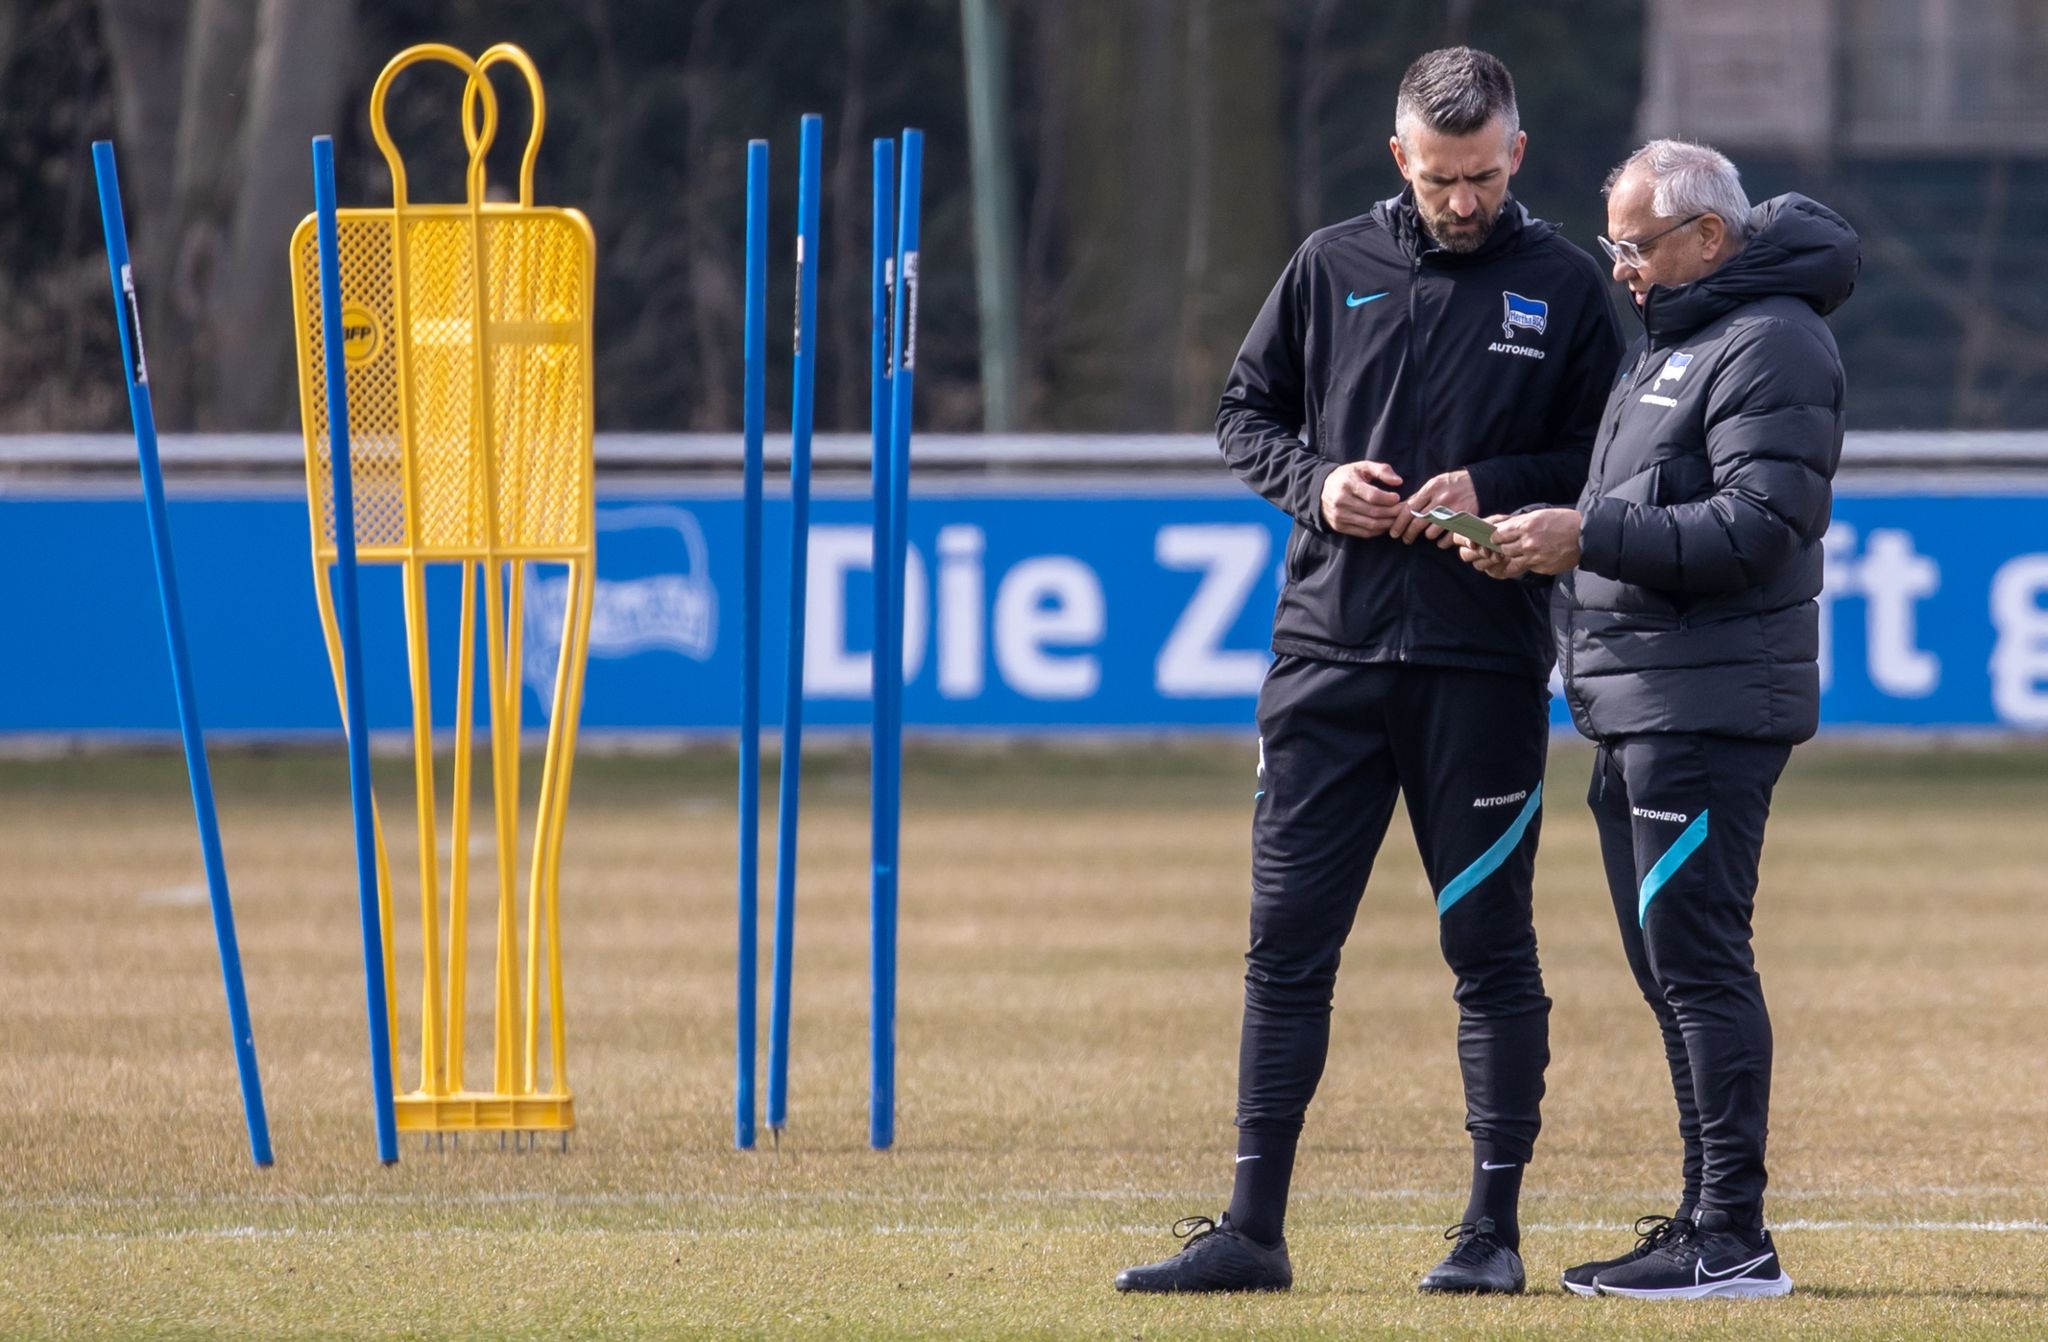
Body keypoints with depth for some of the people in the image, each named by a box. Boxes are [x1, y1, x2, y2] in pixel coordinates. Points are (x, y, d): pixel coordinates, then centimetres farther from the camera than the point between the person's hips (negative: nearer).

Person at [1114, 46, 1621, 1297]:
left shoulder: (1565, 289, 3)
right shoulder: (1332, 267, 8)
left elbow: (1610, 462, 5)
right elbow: (1247, 410, 15)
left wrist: (1493, 488, -11)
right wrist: (1315, 481, -4)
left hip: (1487, 666, -2)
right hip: (1328, 649, 2)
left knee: (1491, 945, 2)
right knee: (1288, 938, 2)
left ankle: (1494, 1227, 9)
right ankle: (1253, 1228, 6)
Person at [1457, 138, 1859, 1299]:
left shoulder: (1771, 345, -12)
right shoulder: (1672, 337, 21)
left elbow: (1761, 526, -21)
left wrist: (1591, 538, -20)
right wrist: (1539, 541, 8)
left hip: (1707, 712, -11)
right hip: (1636, 713, 11)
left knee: (1697, 962, -11)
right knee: (1673, 968, 12)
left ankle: (1735, 1239, -10)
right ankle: (1708, 1226, 18)